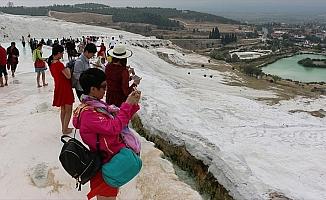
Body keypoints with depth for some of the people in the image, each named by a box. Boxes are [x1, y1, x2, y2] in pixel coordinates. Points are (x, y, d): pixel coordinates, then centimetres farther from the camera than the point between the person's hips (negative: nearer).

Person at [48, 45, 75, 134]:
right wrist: (68, 69, -3)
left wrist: (65, 69, 8)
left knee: (63, 109, 20)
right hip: (65, 88, -9)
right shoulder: (59, 64, -23)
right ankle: (65, 129, 10)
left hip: (58, 88, 9)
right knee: (68, 110, 5)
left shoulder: (51, 63, 5)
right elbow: (68, 76, -20)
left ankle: (64, 128, 29)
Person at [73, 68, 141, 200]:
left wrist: (133, 104, -5)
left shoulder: (97, 104, 4)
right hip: (107, 163, -9)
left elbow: (118, 119, 8)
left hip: (113, 158, 9)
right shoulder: (88, 113, -26)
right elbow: (113, 127, -32)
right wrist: (127, 105, -25)